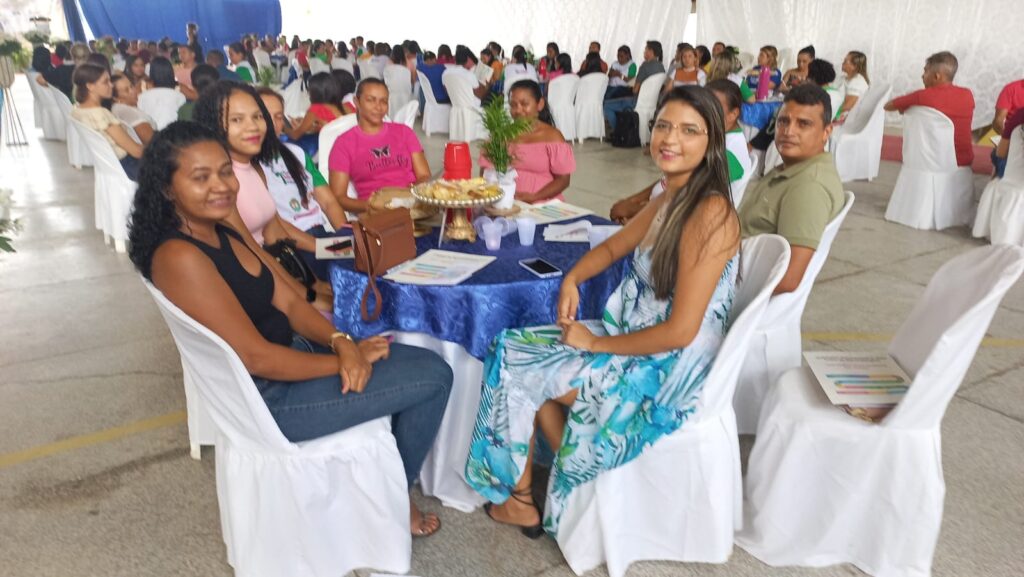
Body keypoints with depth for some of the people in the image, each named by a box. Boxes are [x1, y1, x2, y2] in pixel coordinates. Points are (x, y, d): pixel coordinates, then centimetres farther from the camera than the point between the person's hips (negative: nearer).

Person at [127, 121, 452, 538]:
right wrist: (342, 359, -15)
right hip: (268, 396, -9)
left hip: (290, 352, 9)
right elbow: (256, 358, -25)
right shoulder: (179, 258, -24)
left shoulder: (223, 232, 5)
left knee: (428, 363, 6)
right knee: (434, 379, -7)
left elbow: (289, 304, 4)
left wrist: (341, 343, -13)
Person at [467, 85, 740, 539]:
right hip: (634, 343, 9)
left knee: (514, 364, -1)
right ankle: (576, 482, 15)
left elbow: (680, 331, -26)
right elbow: (613, 247, 19)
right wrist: (571, 280, -1)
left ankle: (521, 501, 21)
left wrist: (596, 343, -15)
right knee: (517, 347, 7)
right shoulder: (670, 199, 4)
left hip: (665, 373, -9)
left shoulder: (710, 214, -23)